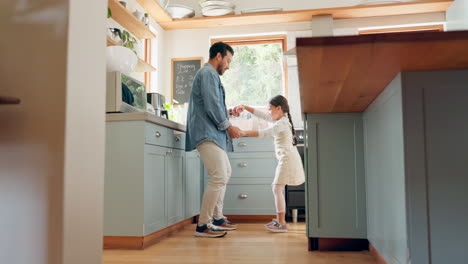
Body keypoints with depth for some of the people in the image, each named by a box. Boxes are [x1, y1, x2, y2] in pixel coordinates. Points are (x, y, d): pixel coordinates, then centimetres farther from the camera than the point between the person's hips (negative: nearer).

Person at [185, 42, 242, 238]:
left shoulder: (209, 74, 24)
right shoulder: (208, 73, -9)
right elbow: (212, 106, -18)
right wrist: (228, 126, -11)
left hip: (212, 133, 12)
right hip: (207, 133, -12)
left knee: (225, 173, 18)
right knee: (219, 177, -14)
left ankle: (217, 218, 25)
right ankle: (203, 225, -8)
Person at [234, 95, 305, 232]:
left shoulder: (281, 124, -16)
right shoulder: (281, 119, 14)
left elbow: (263, 133, -26)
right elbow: (261, 114, 17)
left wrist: (244, 133, -29)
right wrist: (245, 107, 11)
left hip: (287, 159, -10)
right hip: (286, 159, 10)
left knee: (277, 188, -11)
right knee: (277, 188, 14)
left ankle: (282, 224, -11)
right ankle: (279, 219, 22)